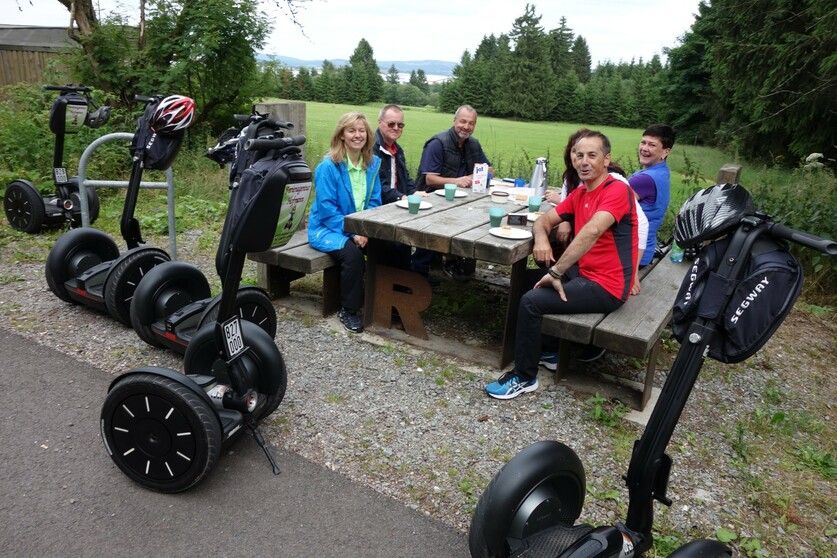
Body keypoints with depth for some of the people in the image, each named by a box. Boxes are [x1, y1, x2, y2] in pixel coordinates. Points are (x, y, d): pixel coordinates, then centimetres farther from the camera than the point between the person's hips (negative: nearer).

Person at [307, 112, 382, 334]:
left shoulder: (373, 163, 4)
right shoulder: (329, 166, -14)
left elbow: (374, 201, 6)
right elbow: (327, 208, -16)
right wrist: (352, 232, -24)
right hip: (327, 228, -5)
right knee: (352, 254, -32)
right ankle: (348, 310, -11)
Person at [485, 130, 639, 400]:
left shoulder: (617, 190, -18)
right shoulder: (580, 193, 10)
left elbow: (592, 231, -34)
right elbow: (545, 219, 12)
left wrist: (556, 272, -34)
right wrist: (541, 238, -12)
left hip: (607, 287, -9)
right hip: (585, 274, 9)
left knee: (531, 301, -19)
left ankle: (524, 377, -3)